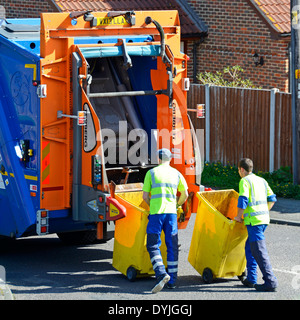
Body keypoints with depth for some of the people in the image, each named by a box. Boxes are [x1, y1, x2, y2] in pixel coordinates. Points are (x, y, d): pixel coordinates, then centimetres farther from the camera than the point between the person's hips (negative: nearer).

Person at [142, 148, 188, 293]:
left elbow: (145, 196, 2)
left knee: (153, 246, 0)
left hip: (156, 212, -3)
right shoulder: (176, 174, 10)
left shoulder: (151, 173, 3)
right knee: (172, 246, 9)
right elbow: (185, 195, 13)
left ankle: (161, 274, -20)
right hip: (171, 212, 3)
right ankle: (172, 280, 9)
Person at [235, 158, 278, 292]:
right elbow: (272, 199, 19)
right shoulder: (261, 180, 17)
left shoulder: (244, 181, -6)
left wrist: (239, 216, -4)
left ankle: (270, 282, -15)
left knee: (259, 251, -9)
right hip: (264, 218, 8)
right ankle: (251, 279, 19)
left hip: (253, 220, -8)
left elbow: (243, 201, -16)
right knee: (249, 248, 19)